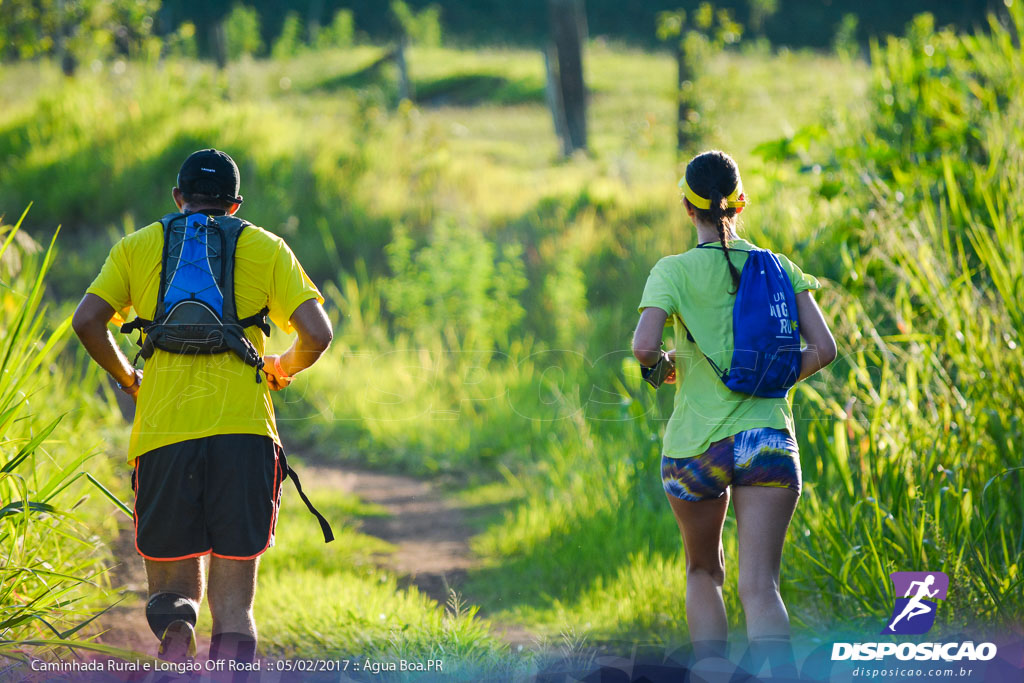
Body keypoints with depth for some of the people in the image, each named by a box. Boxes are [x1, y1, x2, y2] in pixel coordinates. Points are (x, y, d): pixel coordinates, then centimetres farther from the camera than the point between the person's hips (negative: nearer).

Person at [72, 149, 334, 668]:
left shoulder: (137, 247, 15)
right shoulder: (265, 248, 13)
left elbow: (87, 321, 2)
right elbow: (316, 334, 2)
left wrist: (125, 377, 18)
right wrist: (284, 367, 23)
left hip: (162, 432, 0)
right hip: (244, 431, 0)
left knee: (172, 592, 9)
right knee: (233, 610, 3)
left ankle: (175, 628, -25)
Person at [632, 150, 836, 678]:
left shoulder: (674, 271, -2)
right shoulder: (779, 269, 7)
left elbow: (643, 347, -15)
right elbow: (823, 348, 1)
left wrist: (662, 363, 7)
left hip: (694, 445, -1)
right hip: (768, 439, 1)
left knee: (703, 572, 22)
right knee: (760, 586, -8)